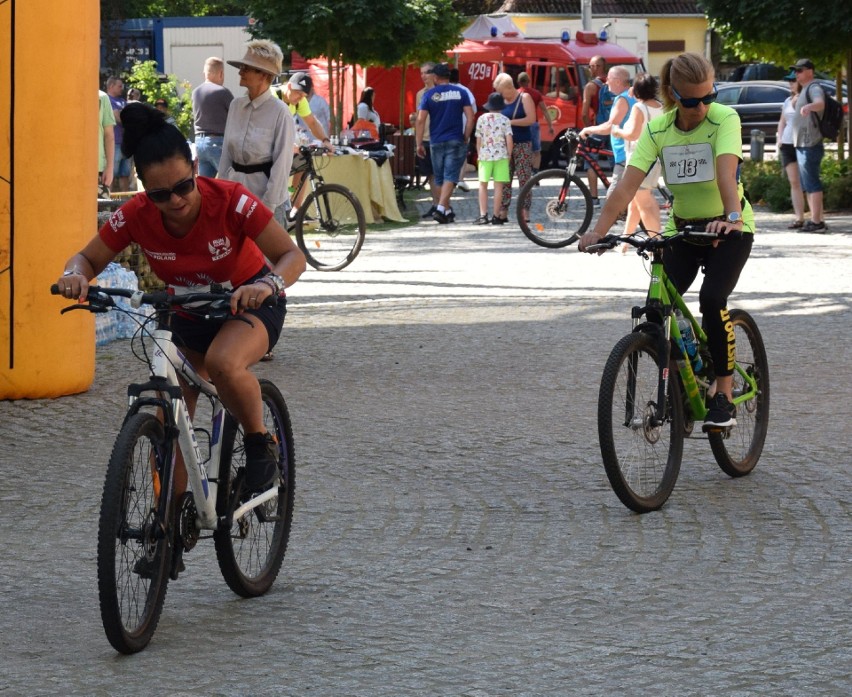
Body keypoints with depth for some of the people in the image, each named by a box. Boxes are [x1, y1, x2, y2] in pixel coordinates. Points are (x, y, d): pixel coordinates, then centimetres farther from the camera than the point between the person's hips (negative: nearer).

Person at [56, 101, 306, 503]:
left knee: (223, 363, -37)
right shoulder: (136, 216, -21)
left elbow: (292, 256, -27)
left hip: (249, 305, -4)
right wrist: (75, 275, -33)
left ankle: (260, 445, -12)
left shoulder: (230, 201, -29)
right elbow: (89, 258, -8)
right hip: (188, 315, 4)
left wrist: (268, 284, -50)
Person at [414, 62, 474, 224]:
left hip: (436, 142, 1)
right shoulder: (460, 93, 1)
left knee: (440, 179, 14)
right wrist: (466, 137, 6)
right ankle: (441, 209, -22)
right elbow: (470, 117, -4)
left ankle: (448, 211, 21)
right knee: (450, 177, -5)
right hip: (455, 141, -1)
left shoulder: (429, 95, -1)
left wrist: (419, 144, -1)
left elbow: (420, 120, -6)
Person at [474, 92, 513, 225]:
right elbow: (509, 140, -6)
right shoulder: (505, 120, -2)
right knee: (498, 186, 3)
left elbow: (478, 140, 2)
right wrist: (508, 155, 5)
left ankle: (483, 215, -3)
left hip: (485, 155, 0)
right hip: (501, 155, 0)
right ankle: (495, 216, 3)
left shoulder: (482, 119, 0)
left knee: (483, 185, 6)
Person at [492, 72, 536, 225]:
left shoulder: (524, 98, -3)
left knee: (524, 180, -7)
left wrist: (510, 122, -17)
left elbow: (531, 119, -13)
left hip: (522, 145, -5)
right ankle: (503, 213, 8)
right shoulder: (501, 101, 11)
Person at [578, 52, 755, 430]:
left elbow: (726, 171, -36)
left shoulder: (724, 118, -18)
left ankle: (723, 396, -13)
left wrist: (731, 216, -53)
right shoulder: (657, 129, -9)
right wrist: (598, 230, -33)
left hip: (729, 228, -3)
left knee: (711, 299, -26)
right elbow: (628, 185, -20)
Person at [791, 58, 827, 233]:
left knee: (812, 184, -12)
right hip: (802, 146, 11)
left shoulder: (814, 88, -11)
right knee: (808, 186, 12)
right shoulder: (804, 91, 21)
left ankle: (816, 222, -15)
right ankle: (817, 221, 15)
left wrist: (808, 106, -54)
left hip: (810, 146, -11)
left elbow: (820, 104, -35)